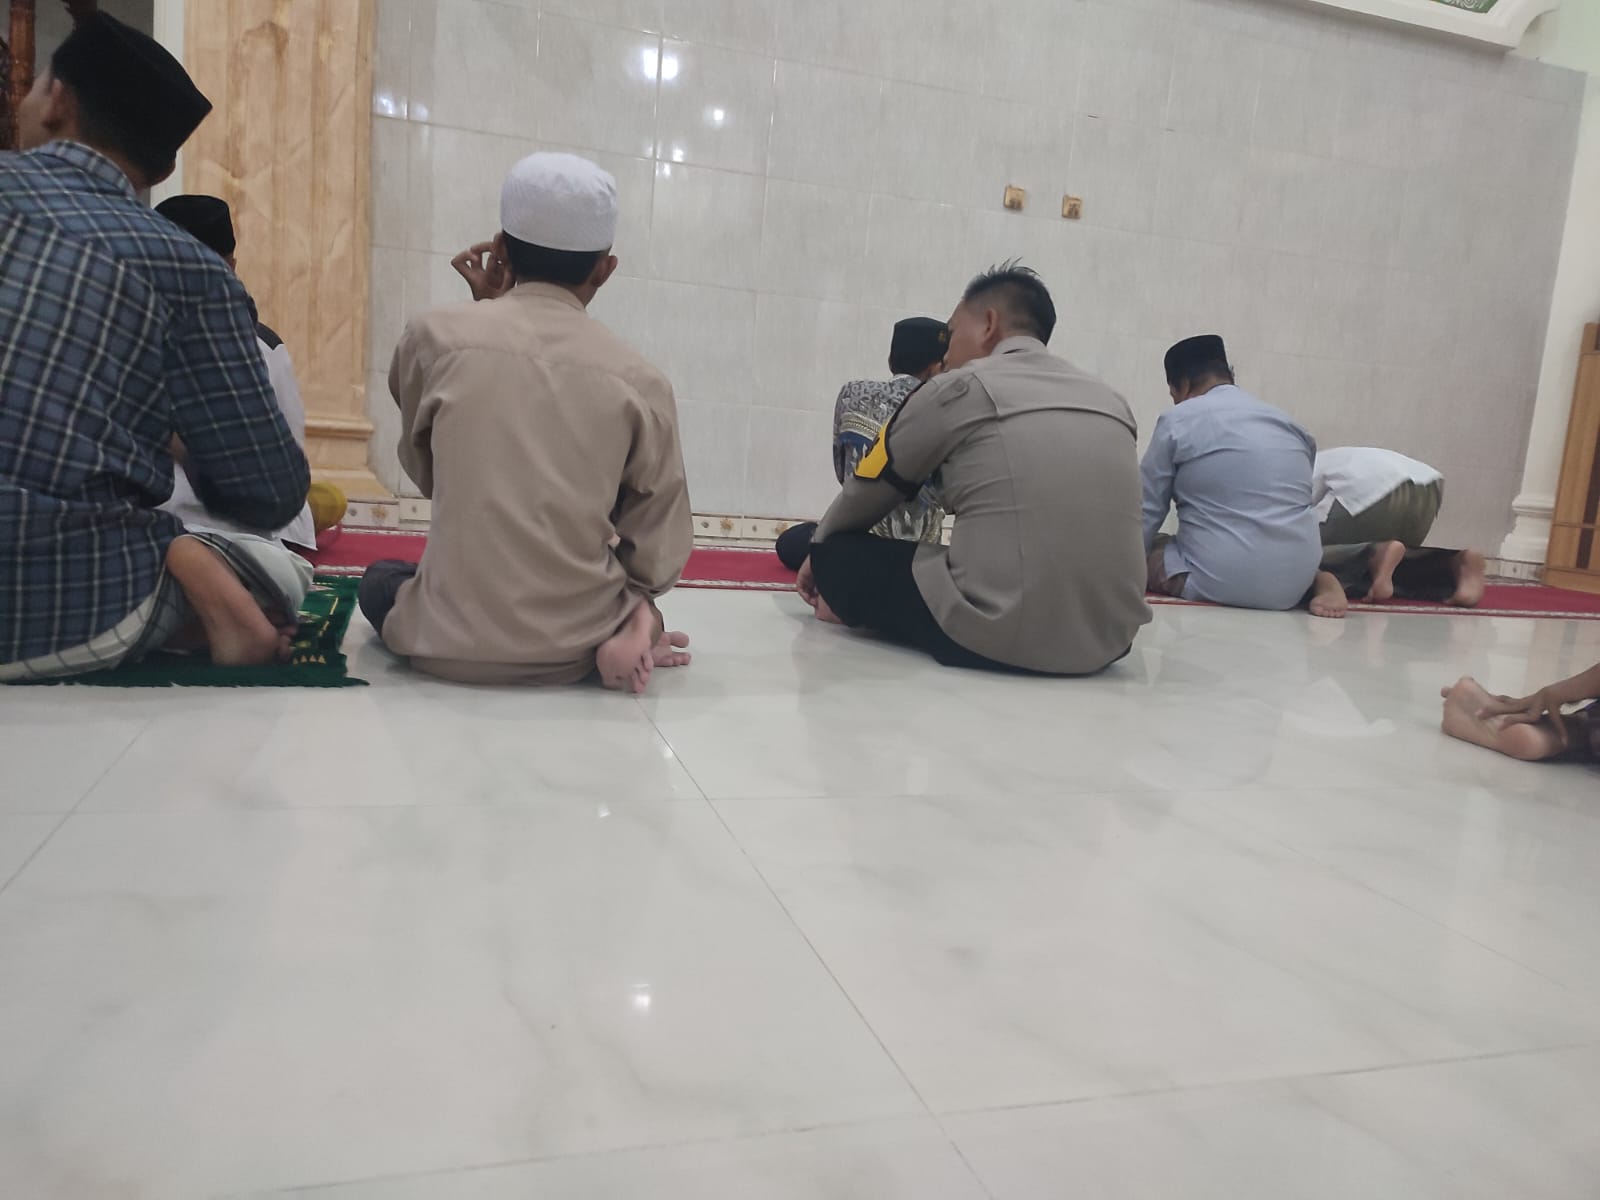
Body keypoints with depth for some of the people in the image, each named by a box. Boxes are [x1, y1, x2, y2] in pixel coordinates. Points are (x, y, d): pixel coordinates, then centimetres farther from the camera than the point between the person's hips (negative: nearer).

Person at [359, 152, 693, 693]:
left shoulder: (435, 335, -4)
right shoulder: (640, 380, -5)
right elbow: (660, 557, -3)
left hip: (454, 640, -3)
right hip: (577, 646, 4)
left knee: (379, 580, 31)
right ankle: (620, 630, 8)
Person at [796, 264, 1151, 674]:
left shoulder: (957, 389, 2)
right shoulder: (1112, 402, 15)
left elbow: (863, 496, 15)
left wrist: (819, 555, 36)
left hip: (990, 636, -5)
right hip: (1107, 642, 6)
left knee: (839, 553, 15)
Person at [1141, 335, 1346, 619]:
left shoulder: (1177, 420, -1)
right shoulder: (1286, 420, 14)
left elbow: (1146, 510, 3)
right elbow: (1292, 505, 20)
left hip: (1218, 580, -6)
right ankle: (1319, 581, 4)